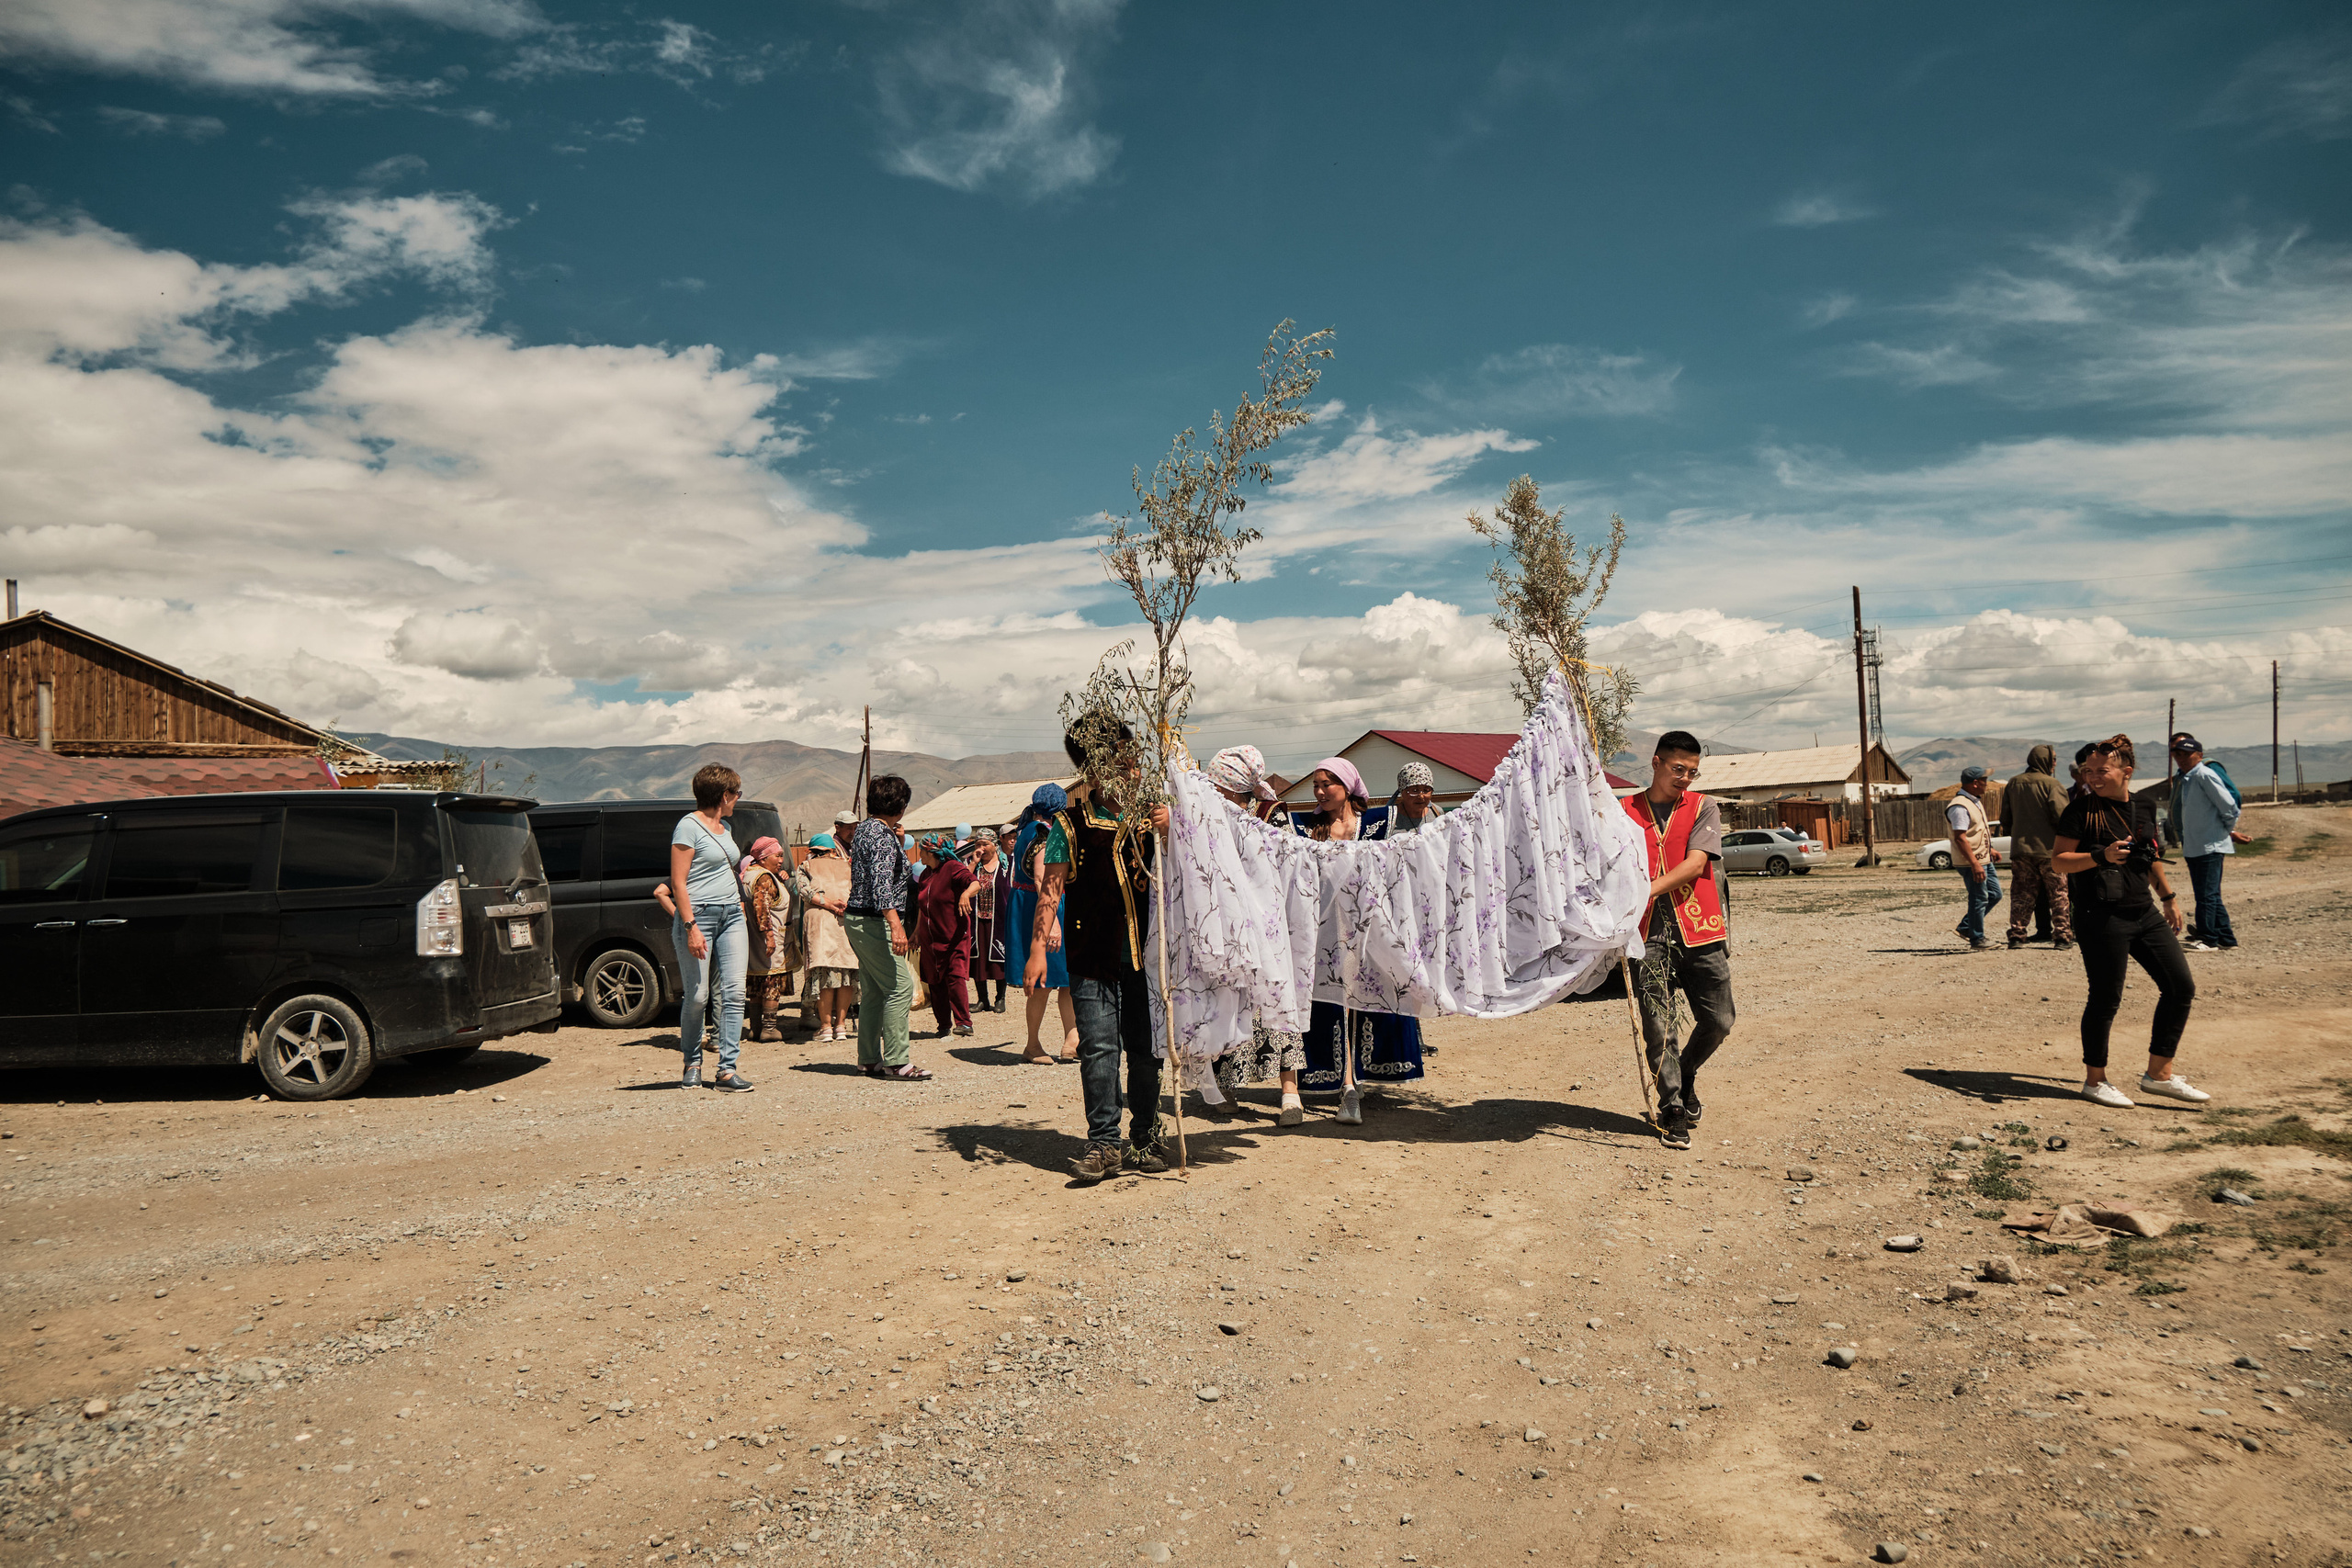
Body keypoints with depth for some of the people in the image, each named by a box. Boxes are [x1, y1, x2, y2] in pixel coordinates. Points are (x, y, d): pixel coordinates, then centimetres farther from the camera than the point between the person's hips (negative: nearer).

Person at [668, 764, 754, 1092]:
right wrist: (691, 927, -18)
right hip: (698, 914, -7)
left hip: (731, 916, 7)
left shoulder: (724, 827, 17)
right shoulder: (689, 826, -7)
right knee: (697, 996, -2)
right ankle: (692, 1064, 17)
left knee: (734, 992, -3)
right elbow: (678, 883, -12)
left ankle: (727, 1069, -2)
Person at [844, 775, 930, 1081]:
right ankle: (895, 1061, -10)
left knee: (873, 991, 12)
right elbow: (881, 883, -26)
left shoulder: (863, 829, 14)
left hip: (858, 919, 10)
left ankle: (870, 1059, 16)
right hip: (874, 921, -10)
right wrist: (896, 925, -33)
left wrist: (895, 841, 23)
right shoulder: (882, 835, -15)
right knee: (900, 987, -10)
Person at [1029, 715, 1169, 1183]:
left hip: (1144, 953, 3)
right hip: (1093, 956, -3)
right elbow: (1051, 888, 0)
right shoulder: (1071, 822, 0)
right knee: (1099, 1048, -7)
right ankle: (1103, 1143, 2)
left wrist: (1170, 829, -6)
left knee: (1146, 1049, 7)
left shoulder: (1147, 814, 11)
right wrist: (1038, 946, -7)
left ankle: (1144, 1141, 17)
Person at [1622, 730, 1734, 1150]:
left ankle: (1686, 1075, 31)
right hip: (1648, 935, -1)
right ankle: (1672, 1110, 9)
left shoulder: (1703, 809, 6)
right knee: (1658, 1026, -4)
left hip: (1699, 931, 1)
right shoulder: (1625, 812, 8)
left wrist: (1648, 890, -22)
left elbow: (1695, 864, -9)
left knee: (1718, 1021, 2)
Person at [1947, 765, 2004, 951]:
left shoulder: (1975, 801, 13)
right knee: (1979, 899, -3)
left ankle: (1965, 927, 22)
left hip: (1983, 859, 10)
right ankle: (1977, 941, 7)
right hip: (1971, 863, -10)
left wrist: (1989, 849, 26)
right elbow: (1960, 838, -26)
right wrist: (1975, 864, -28)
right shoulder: (1960, 806, -21)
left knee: (1995, 894, 15)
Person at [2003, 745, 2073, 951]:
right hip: (2048, 849, -4)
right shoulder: (2050, 784, -9)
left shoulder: (2012, 784, 7)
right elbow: (2061, 815, -15)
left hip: (2020, 848, 4)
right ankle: (2062, 936, 4)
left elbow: (2005, 816, 12)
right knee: (2058, 894, 5)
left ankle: (2016, 934, 4)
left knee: (2021, 894, 9)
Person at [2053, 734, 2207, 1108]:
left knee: (2181, 986, 6)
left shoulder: (2145, 809, 10)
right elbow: (2059, 860, -11)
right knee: (2105, 999, -2)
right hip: (2101, 918, -7)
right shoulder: (2082, 812, -8)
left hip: (2143, 913, 7)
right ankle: (2095, 1080, 14)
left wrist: (2169, 897, 27)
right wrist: (2101, 856, -25)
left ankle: (2158, 1074, 16)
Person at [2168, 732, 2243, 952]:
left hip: (2210, 845, -10)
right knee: (2210, 895, 14)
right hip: (2193, 846, 10)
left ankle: (2208, 939, -4)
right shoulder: (2183, 779, 14)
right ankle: (2226, 937, 22)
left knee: (2206, 895, -8)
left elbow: (2229, 806, -14)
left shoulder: (2205, 775, -13)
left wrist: (2230, 829, -1)